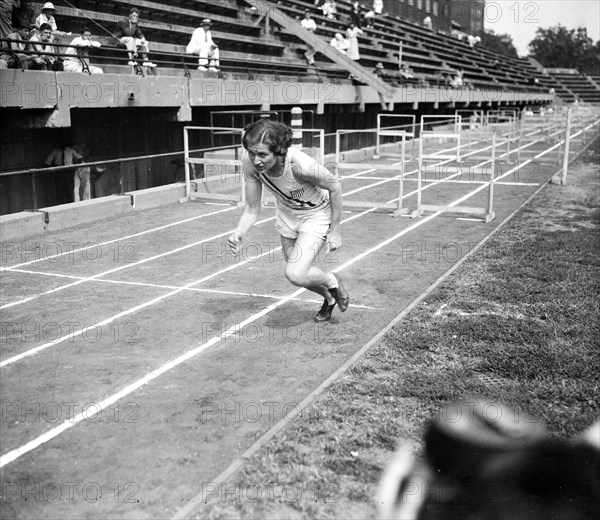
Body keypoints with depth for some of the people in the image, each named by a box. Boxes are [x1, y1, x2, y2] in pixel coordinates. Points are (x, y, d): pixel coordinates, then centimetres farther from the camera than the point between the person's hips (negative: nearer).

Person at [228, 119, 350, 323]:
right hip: (286, 216, 5)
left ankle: (332, 281, 14)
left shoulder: (300, 165, -39)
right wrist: (239, 233, -34)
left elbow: (334, 186, -21)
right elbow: (252, 209, -14)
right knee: (299, 272, 17)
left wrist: (335, 231, -14)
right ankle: (329, 299, 49)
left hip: (316, 215, -5)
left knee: (296, 274, -20)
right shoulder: (249, 163, -26)